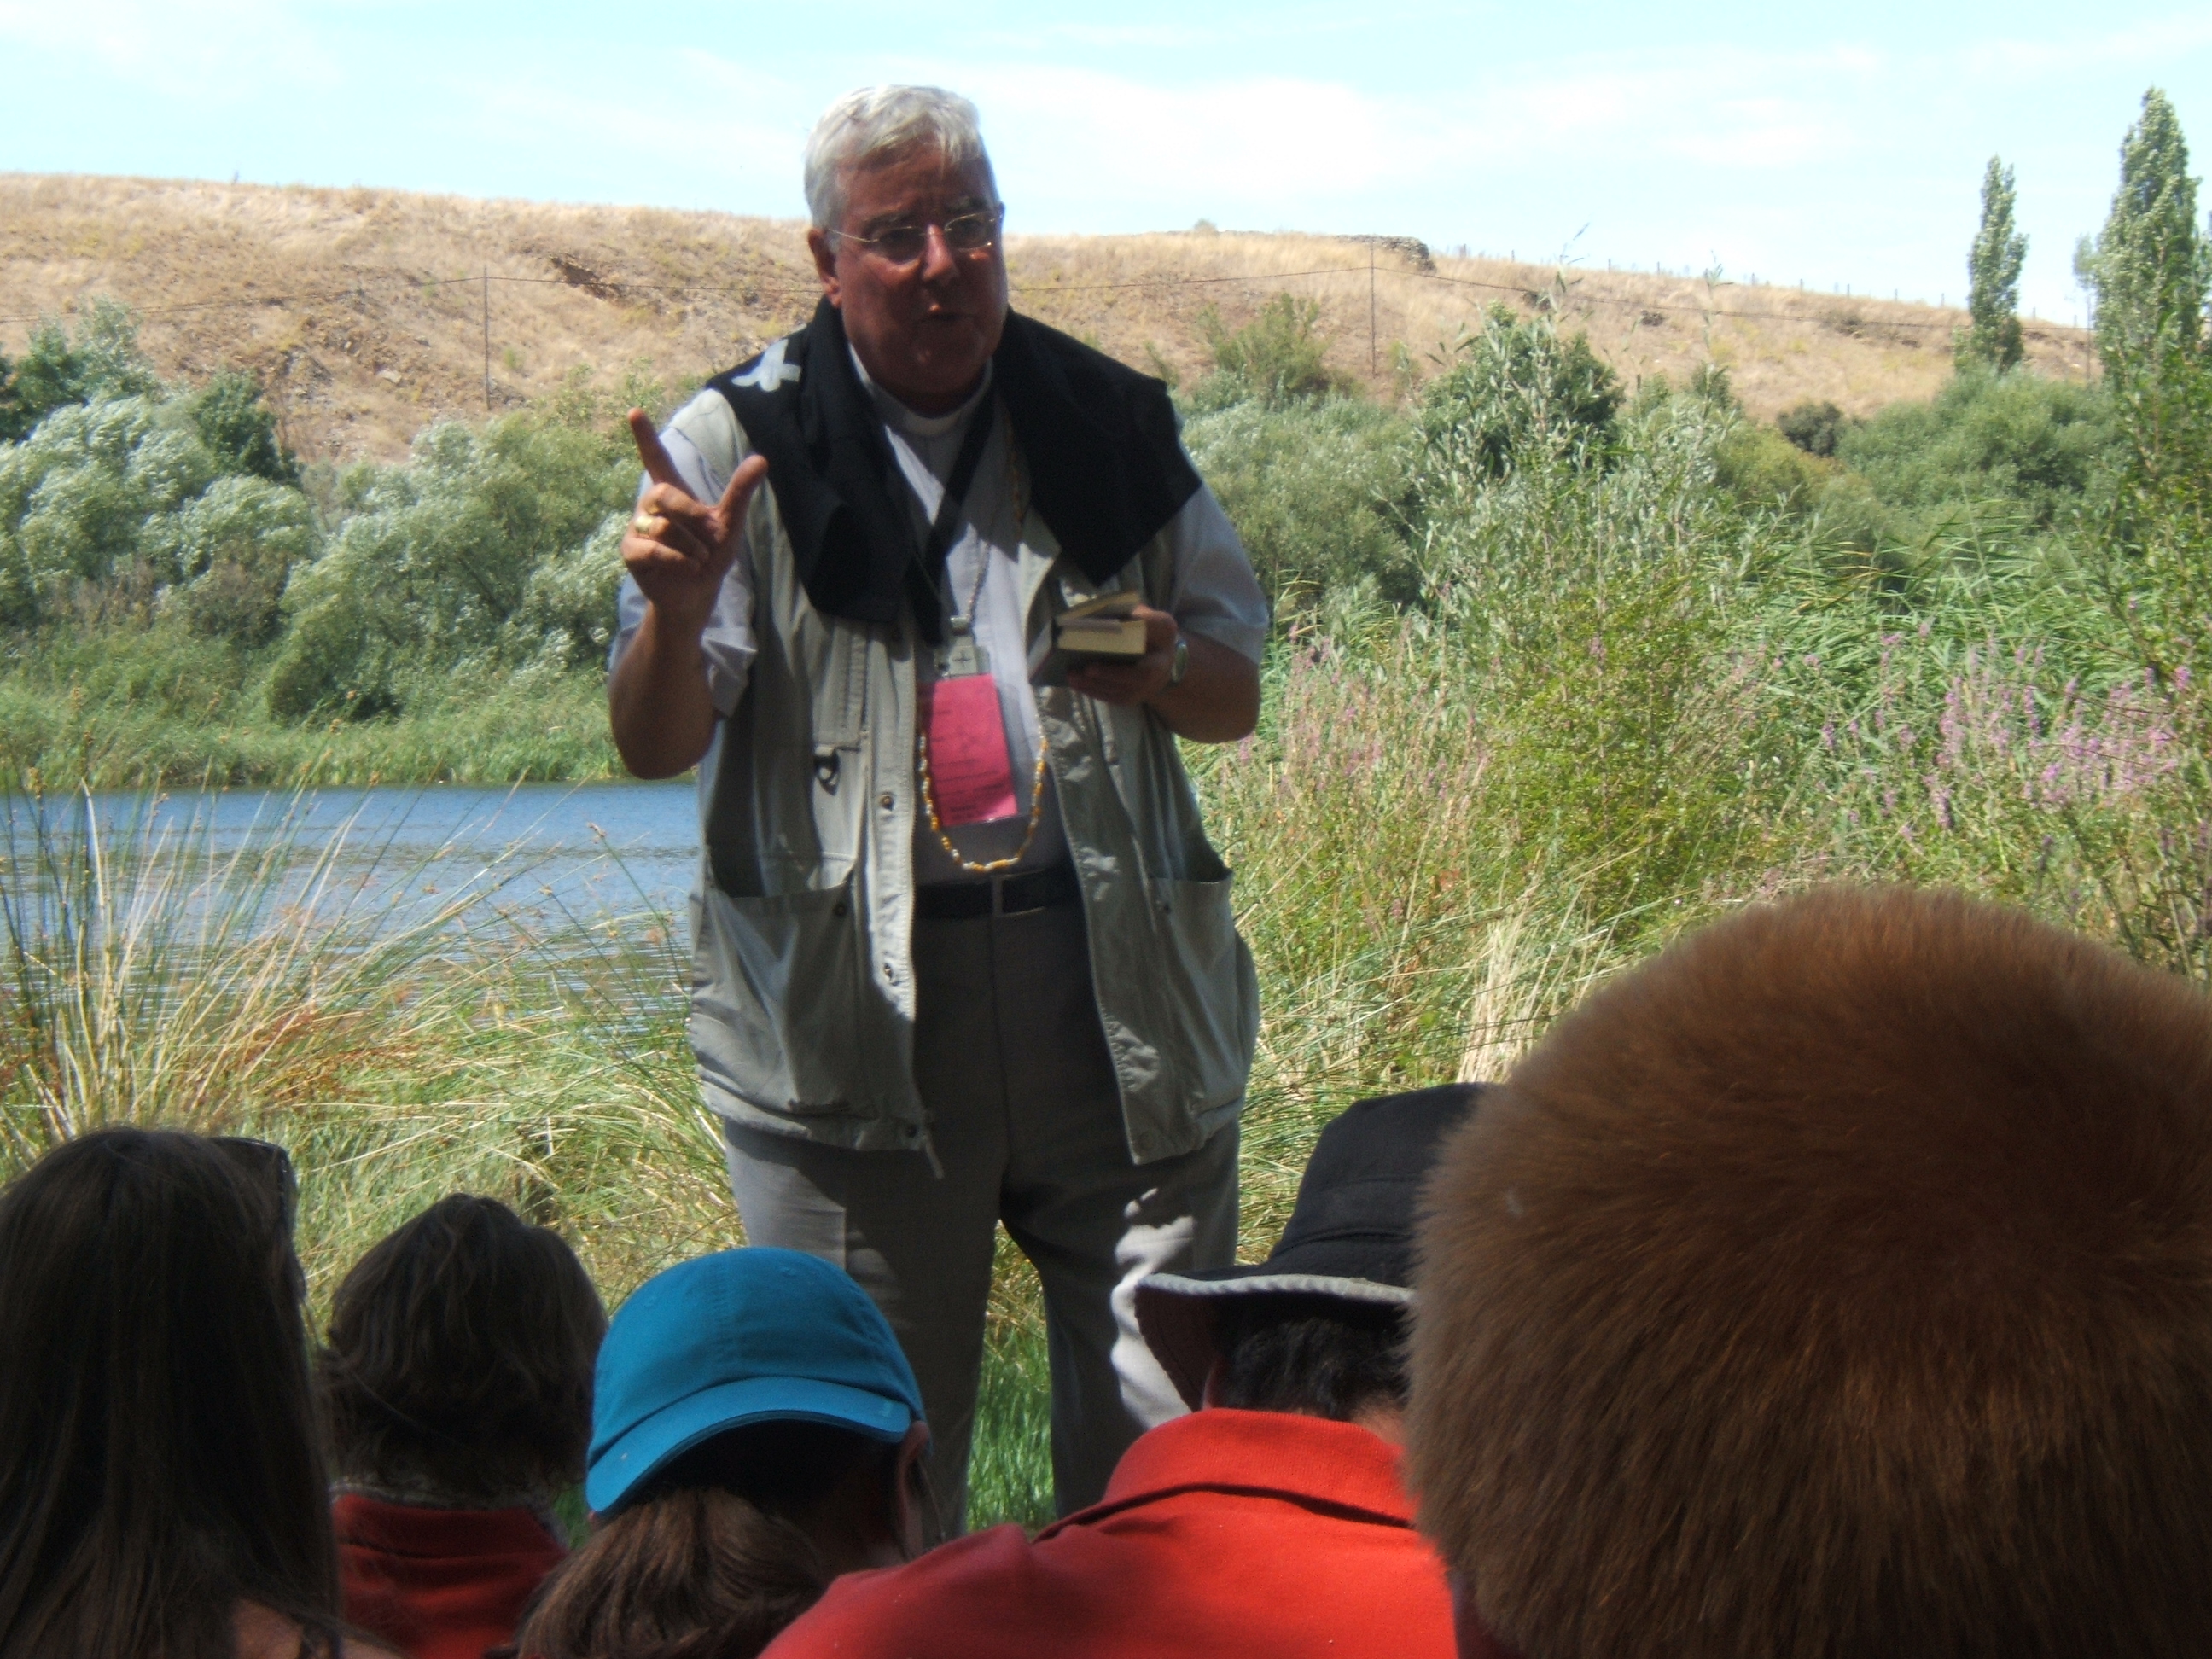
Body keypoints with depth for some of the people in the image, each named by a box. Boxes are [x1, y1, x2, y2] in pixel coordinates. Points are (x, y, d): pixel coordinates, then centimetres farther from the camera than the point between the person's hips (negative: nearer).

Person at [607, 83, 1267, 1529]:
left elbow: (1239, 694, 17)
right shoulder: (744, 447, 2)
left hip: (1121, 993, 2)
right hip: (848, 1011, -2)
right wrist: (676, 612, -26)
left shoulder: (1113, 428, 11)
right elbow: (654, 745, -5)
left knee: (1171, 1437, 2)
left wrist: (1166, 671, -6)